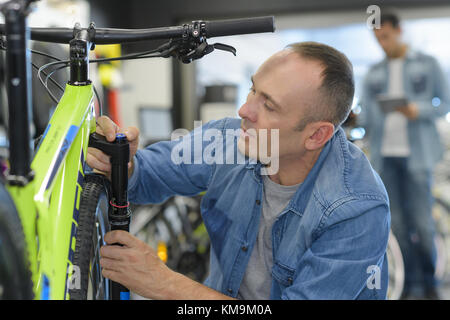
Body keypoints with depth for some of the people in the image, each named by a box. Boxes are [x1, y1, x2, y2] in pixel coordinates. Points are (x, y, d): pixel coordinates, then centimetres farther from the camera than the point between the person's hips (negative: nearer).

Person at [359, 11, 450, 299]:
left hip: (416, 153, -3)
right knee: (399, 223, 1)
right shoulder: (374, 73, 16)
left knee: (422, 223, -6)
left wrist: (418, 111, -15)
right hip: (384, 156, 3)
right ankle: (413, 284, 10)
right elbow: (365, 114, 10)